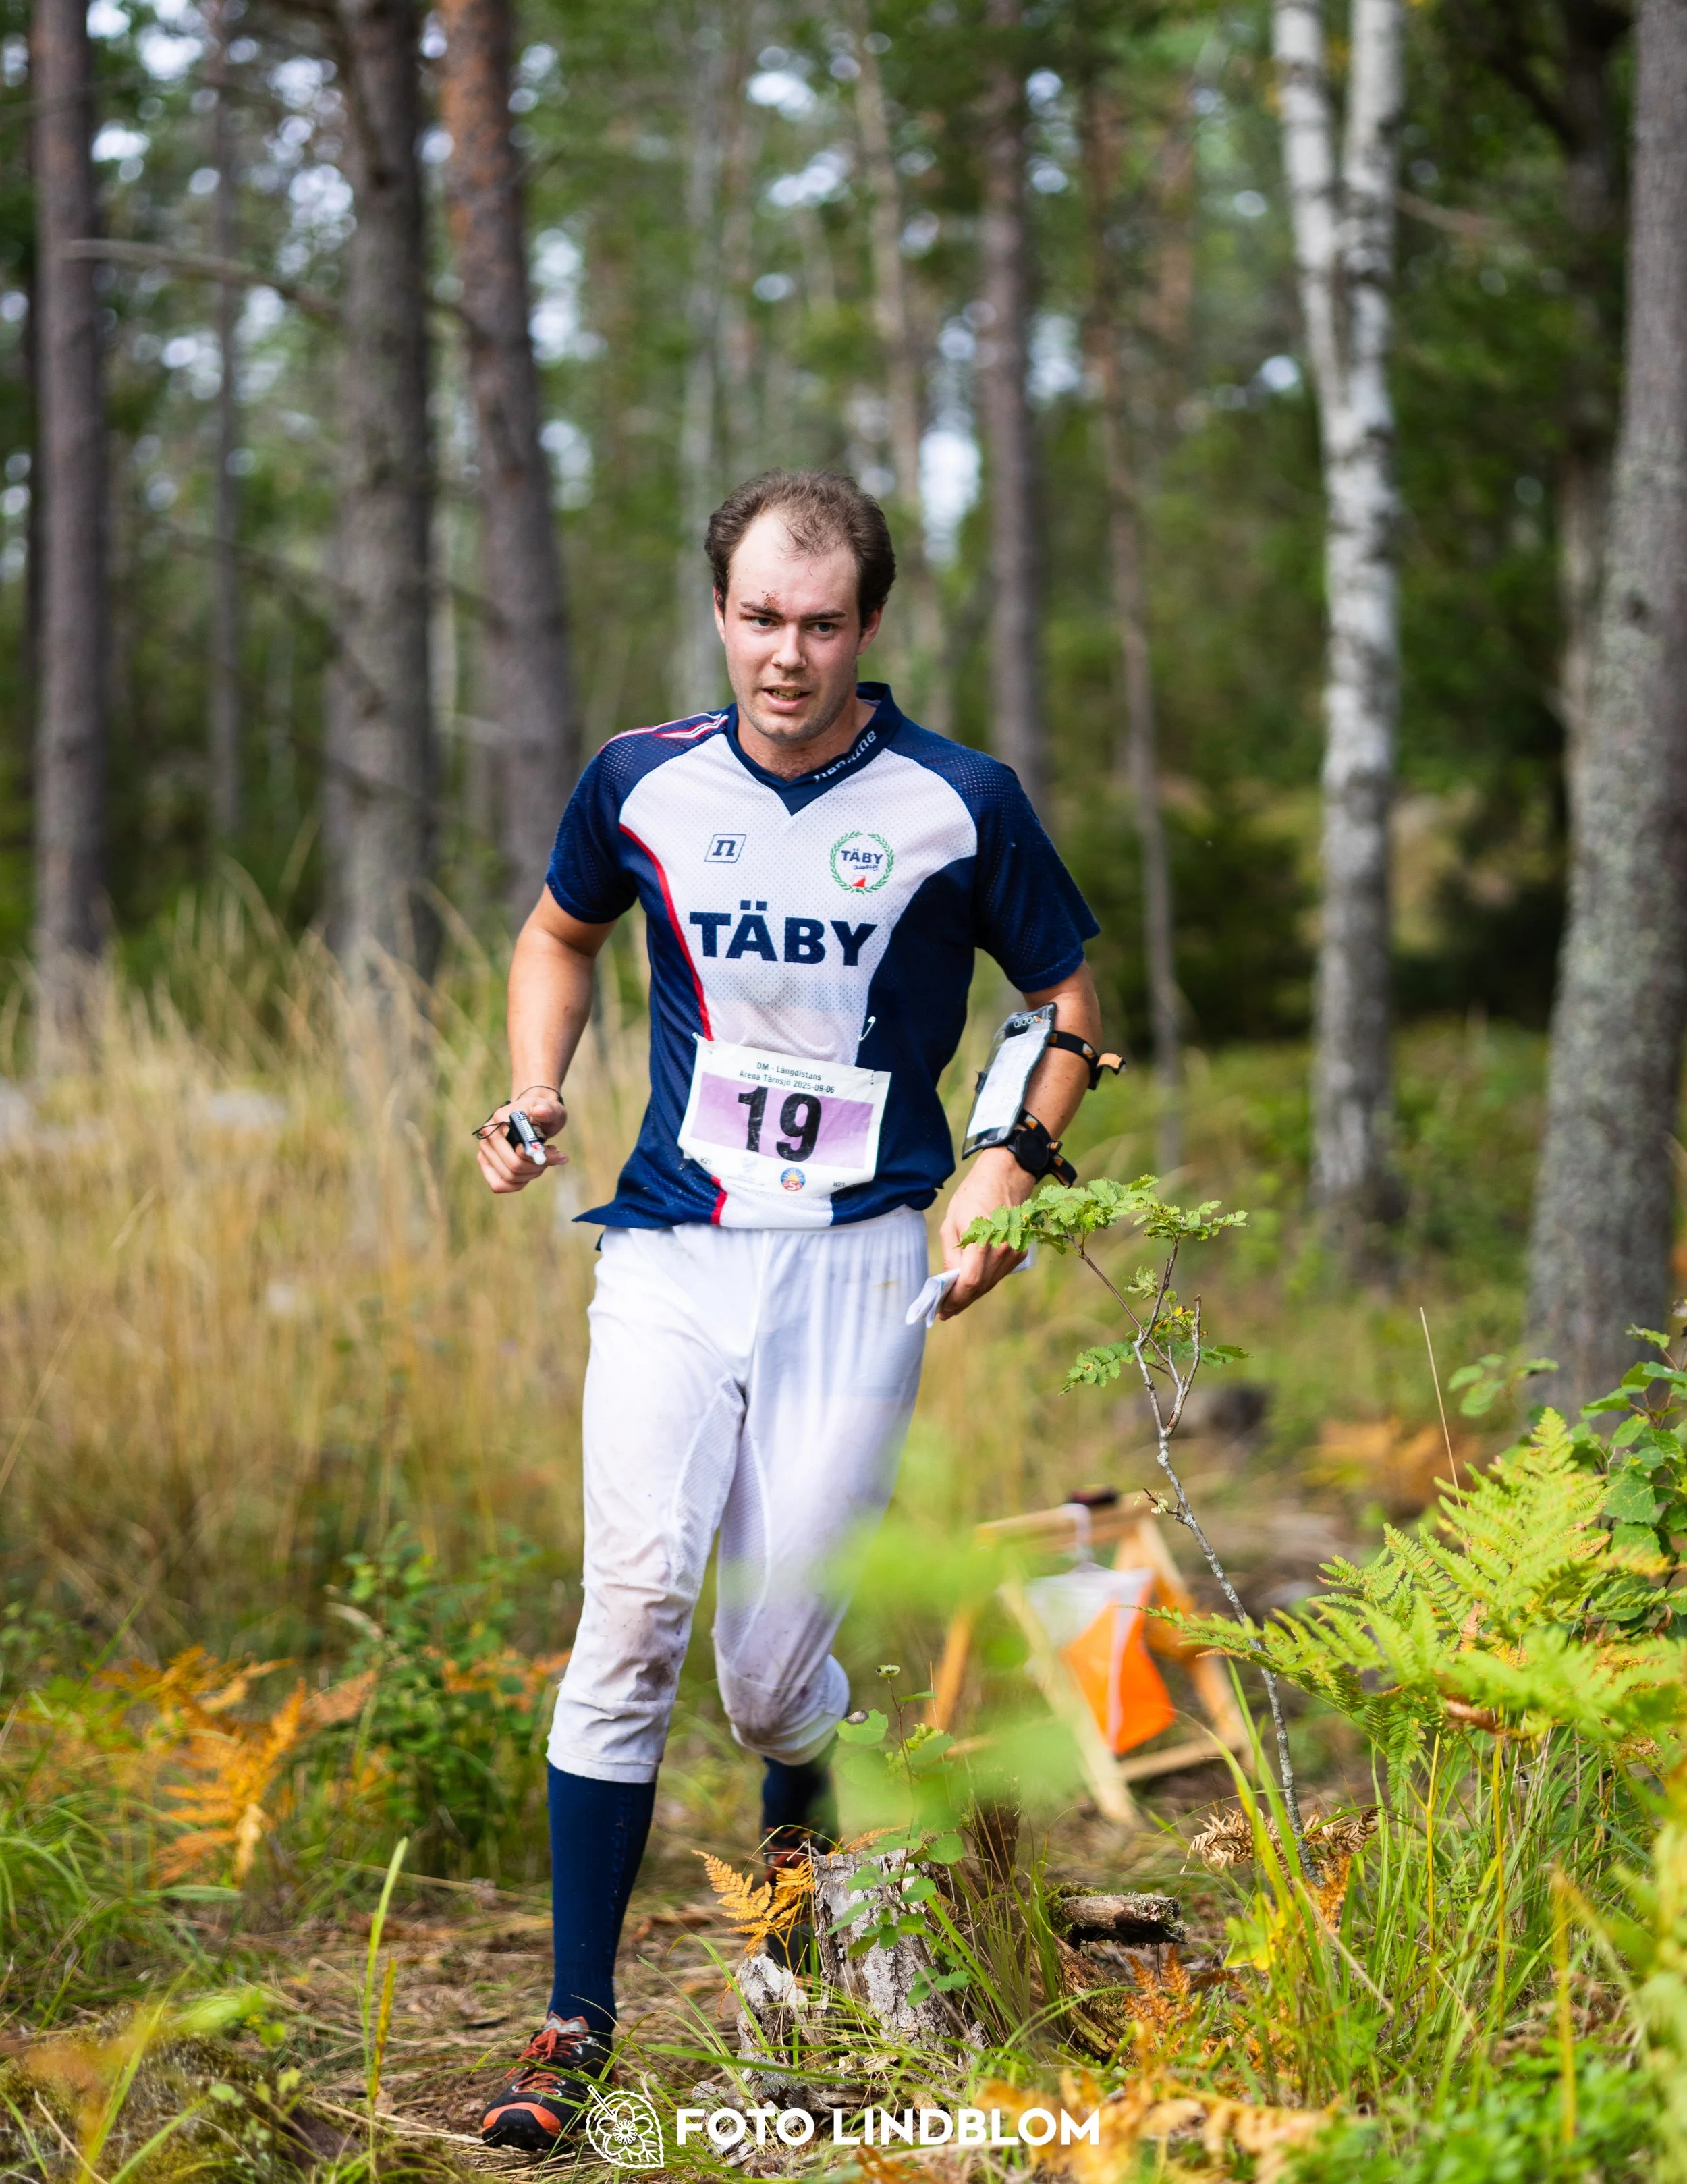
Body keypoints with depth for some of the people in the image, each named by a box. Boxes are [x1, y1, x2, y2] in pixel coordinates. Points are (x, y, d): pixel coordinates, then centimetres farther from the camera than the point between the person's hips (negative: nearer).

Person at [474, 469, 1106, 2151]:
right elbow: (559, 935, 25)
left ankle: (804, 1828, 36)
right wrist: (533, 1100, 8)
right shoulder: (642, 783, 5)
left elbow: (1067, 995, 10)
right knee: (635, 1605, -16)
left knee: (774, 1668, -3)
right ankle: (574, 2024, -8)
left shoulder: (956, 804, -2)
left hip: (860, 1266, -1)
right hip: (670, 1254, 1)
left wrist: (1014, 1158, -6)